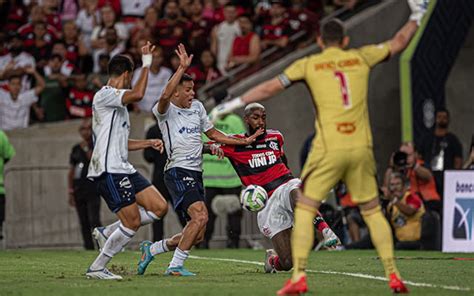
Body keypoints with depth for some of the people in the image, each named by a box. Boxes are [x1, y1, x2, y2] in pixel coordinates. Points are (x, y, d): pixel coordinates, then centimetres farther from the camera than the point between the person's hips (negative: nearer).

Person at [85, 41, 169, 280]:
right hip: (108, 170, -10)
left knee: (160, 207, 1)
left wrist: (149, 143, 21)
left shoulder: (118, 103, 24)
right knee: (133, 222, -12)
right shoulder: (104, 95, -8)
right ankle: (97, 268, -1)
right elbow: (137, 94, -27)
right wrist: (146, 64, -17)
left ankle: (106, 233, 10)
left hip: (123, 169, 10)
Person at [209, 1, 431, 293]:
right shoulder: (361, 58, 11)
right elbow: (398, 43, 23)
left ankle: (299, 276, -5)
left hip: (329, 149, -3)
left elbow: (271, 87, 1)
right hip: (362, 148, 3)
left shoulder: (309, 64, 4)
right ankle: (393, 275, 9)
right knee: (373, 211, 14)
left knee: (304, 209, 5)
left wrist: (234, 104, 9)